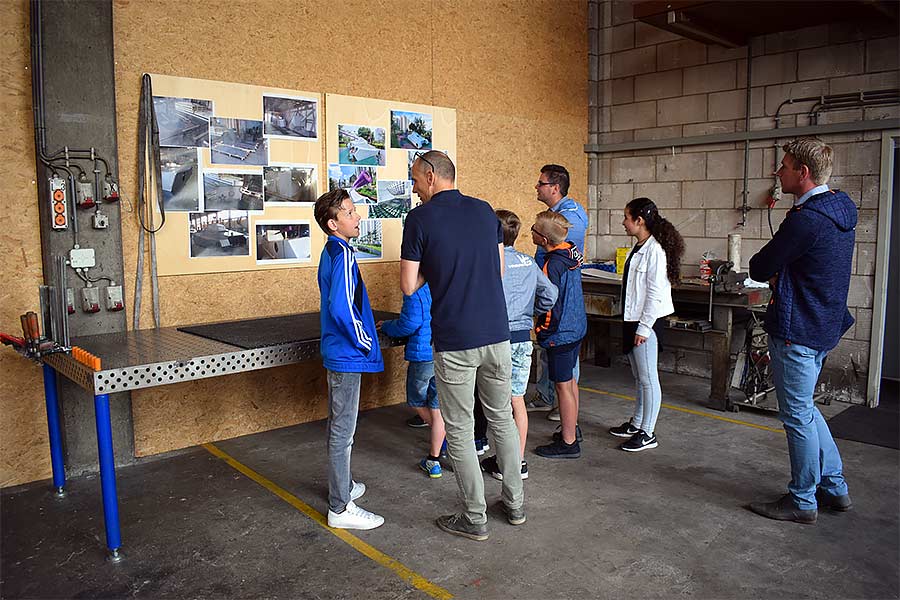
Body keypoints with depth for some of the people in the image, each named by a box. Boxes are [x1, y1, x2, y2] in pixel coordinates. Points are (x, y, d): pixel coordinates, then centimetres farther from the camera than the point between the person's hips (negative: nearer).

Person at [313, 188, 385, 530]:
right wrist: (364, 342, -15)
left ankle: (341, 486, 36)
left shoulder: (331, 251, 11)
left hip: (337, 351, 10)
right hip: (348, 356, -10)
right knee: (343, 431, -2)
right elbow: (342, 308, -28)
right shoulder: (343, 254, -19)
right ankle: (341, 509, 9)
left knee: (338, 426, 20)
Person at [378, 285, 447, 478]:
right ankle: (434, 461, 17)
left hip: (424, 355, -5)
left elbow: (410, 323, -17)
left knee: (417, 402, 17)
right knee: (437, 409, 10)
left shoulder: (416, 289, -15)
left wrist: (386, 327, 2)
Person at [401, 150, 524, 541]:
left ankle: (475, 519, 18)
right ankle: (514, 503, 31)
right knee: (502, 418, 18)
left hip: (454, 341, -5)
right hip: (496, 333, 5)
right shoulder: (485, 211, 7)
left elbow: (409, 286, -7)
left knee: (459, 431, 8)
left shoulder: (420, 219, -8)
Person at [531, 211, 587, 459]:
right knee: (570, 380, 22)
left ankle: (568, 443, 12)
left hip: (560, 333, -9)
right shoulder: (572, 250, 1)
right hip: (577, 327, 9)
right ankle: (572, 427, 38)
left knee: (563, 385, 1)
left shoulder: (553, 265, -25)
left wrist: (543, 331, -8)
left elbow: (552, 305, -22)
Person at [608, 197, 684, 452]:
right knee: (639, 377, 18)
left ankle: (648, 433, 9)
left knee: (648, 378, 0)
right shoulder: (638, 248, 12)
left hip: (647, 322, -10)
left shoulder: (655, 250, -17)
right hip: (632, 319, 10)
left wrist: (644, 327, -19)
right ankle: (636, 423, 30)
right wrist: (631, 324, 18)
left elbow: (655, 293, -20)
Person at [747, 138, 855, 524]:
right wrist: (780, 275, 3)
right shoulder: (840, 210, 9)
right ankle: (834, 487, 31)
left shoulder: (806, 219, -22)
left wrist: (770, 271, 5)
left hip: (797, 331, -10)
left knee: (798, 414, 3)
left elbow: (759, 269, -15)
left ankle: (802, 501, 16)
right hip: (825, 326, 10)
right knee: (805, 408, 21)